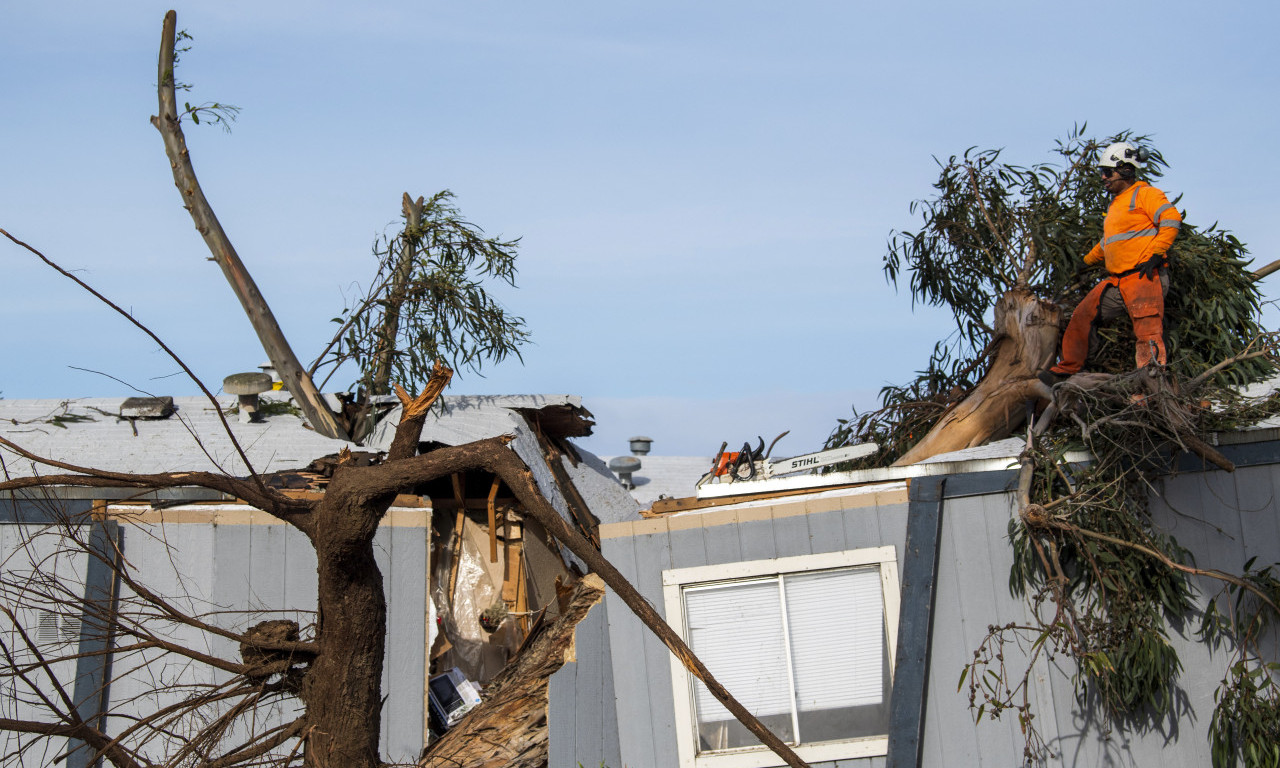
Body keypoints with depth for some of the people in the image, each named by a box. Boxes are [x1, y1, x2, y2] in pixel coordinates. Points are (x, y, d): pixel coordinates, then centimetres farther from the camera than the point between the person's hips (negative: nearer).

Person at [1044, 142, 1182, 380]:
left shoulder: (1145, 194, -2)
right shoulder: (1115, 204, 25)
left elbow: (1171, 220, -15)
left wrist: (1156, 254, -20)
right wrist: (1087, 261, 39)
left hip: (1144, 274, -9)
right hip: (1116, 280, 9)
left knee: (1147, 325, -24)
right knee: (1083, 315, 8)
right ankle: (1066, 369, 18)